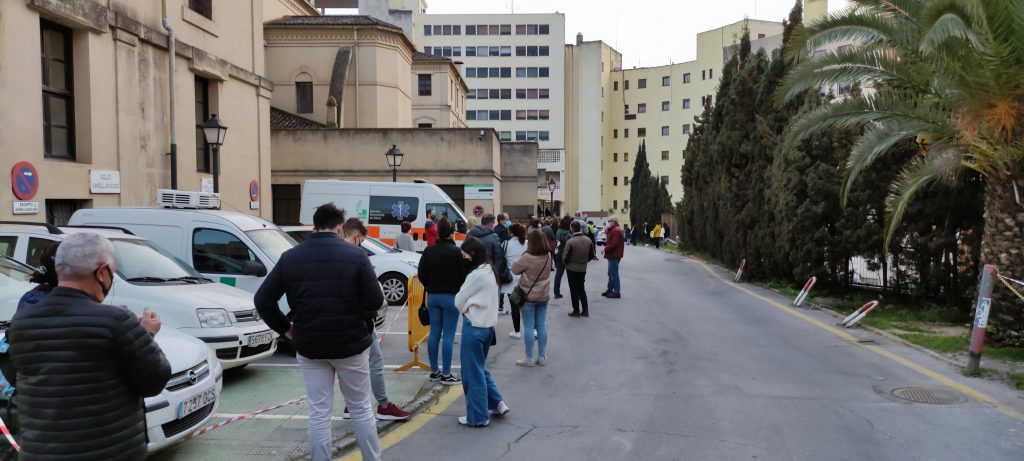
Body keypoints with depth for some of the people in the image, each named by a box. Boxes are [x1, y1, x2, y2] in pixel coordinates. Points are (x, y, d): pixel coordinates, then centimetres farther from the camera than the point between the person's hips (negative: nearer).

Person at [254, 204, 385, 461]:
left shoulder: (290, 258, 0)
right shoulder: (355, 255, -10)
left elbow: (262, 300, -1)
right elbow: (375, 301, -14)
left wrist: (285, 328, 8)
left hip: (309, 346, 2)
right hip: (350, 344, -2)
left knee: (318, 413, 10)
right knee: (361, 408, 13)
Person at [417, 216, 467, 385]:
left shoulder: (428, 251, 2)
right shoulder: (457, 252, -13)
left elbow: (421, 274, 5)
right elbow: (465, 275, -11)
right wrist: (460, 292, 7)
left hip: (433, 296, 5)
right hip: (451, 297, -5)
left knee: (434, 333, 11)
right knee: (448, 335, -1)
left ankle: (434, 371, 19)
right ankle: (446, 374, 2)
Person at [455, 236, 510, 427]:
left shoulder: (477, 275, -19)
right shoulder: (490, 271, 9)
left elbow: (459, 301, -11)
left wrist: (466, 308, 8)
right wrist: (468, 306, 2)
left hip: (474, 326, -9)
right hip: (487, 324, 9)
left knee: (472, 372, 3)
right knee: (480, 368, 21)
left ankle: (478, 417, 12)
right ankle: (496, 403, 22)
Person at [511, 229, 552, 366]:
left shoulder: (527, 258, -21)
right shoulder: (548, 256, -2)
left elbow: (514, 269, -10)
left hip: (529, 296, -5)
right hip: (543, 296, 6)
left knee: (529, 327, 1)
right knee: (542, 326, 11)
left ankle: (529, 358, 7)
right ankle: (542, 356, 17)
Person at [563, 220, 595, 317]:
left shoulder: (570, 241, -21)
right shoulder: (588, 240, -4)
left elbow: (564, 257, -17)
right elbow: (591, 255, 4)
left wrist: (566, 263, 4)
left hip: (571, 268, -5)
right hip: (583, 268, 5)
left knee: (574, 289, 7)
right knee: (581, 288, 17)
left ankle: (576, 311, 12)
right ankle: (585, 310, 17)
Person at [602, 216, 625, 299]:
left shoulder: (615, 231, -16)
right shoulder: (613, 230, 19)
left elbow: (614, 243, -25)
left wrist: (605, 249, -17)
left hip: (614, 256, -11)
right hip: (612, 255, 11)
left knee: (614, 274, -7)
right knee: (611, 273, 17)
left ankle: (617, 292, -3)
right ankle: (610, 290, 26)